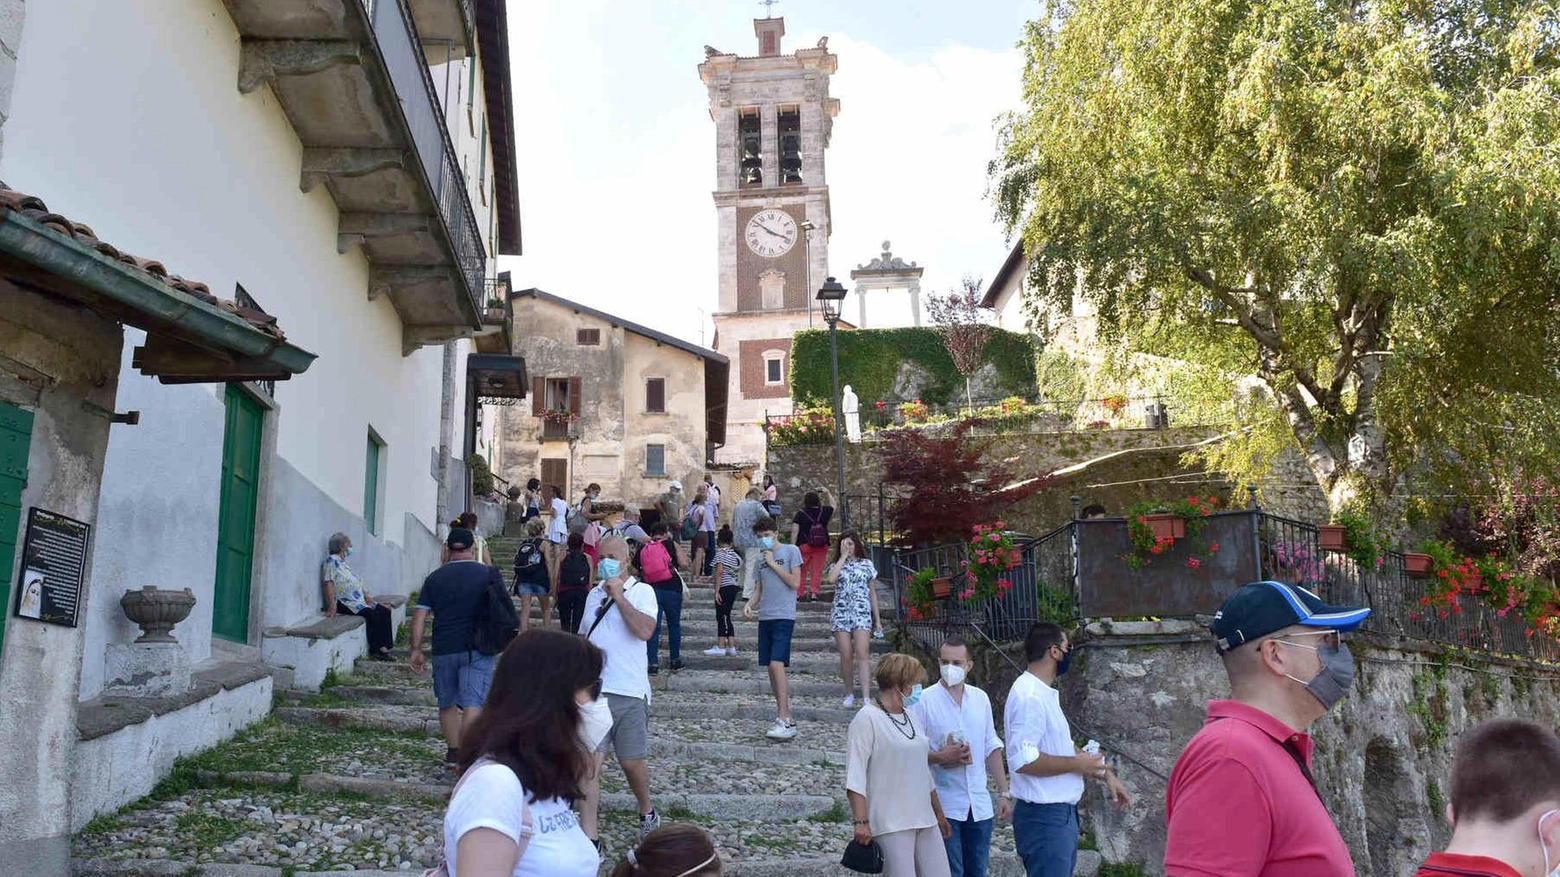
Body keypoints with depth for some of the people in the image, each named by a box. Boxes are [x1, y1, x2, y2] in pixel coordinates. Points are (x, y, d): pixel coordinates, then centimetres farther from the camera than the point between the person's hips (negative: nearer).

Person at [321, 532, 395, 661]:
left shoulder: (343, 562, 19)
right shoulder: (332, 561, -11)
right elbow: (328, 583, -20)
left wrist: (366, 595, 12)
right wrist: (332, 607, -28)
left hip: (359, 601, 10)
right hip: (345, 602, -10)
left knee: (385, 612, -2)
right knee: (372, 614, -26)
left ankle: (383, 646, -7)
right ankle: (374, 650, -16)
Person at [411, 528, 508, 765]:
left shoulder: (435, 577, 4)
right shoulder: (489, 574, -1)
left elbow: (419, 616, 2)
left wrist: (416, 650, 7)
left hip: (443, 649, 3)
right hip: (477, 650, -2)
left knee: (447, 703, 19)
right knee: (473, 704, -5)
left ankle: (453, 751, 28)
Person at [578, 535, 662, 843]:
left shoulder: (642, 591, -2)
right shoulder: (594, 593, 14)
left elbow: (645, 630, -20)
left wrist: (619, 595, -14)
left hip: (629, 692, -3)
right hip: (591, 691, 4)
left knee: (631, 762, 8)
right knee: (590, 762, -6)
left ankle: (647, 812, 35)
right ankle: (589, 838, -5)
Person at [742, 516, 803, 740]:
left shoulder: (790, 551, 0)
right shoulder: (760, 558, 17)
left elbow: (794, 583, -7)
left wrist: (773, 563, -7)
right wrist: (750, 604, -2)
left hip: (784, 617, -7)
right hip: (765, 617, 7)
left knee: (776, 664, -18)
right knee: (771, 667, 6)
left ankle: (785, 721, -19)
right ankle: (784, 716, 15)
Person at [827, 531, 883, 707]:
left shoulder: (867, 564, 12)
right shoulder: (836, 565, 12)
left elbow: (872, 592, 14)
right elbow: (831, 579, -13)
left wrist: (877, 619, 11)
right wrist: (843, 556, -6)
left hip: (862, 613, -1)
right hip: (841, 613, 1)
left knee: (862, 654, -13)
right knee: (846, 656, -1)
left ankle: (866, 698, -18)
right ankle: (849, 694, 15)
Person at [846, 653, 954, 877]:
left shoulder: (910, 716, 15)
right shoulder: (867, 719, -9)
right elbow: (855, 776, -15)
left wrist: (939, 814, 25)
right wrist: (861, 822, -22)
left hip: (924, 820, 8)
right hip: (891, 824, -8)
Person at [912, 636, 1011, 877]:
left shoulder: (981, 698, 7)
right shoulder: (925, 701, -8)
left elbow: (992, 748, 13)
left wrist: (1004, 793, 9)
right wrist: (940, 757, -23)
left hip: (980, 804, 5)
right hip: (944, 805, -5)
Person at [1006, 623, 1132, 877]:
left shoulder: (1046, 693, 13)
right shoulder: (1029, 696, -21)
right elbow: (1023, 760, -28)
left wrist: (1105, 773, 13)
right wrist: (1077, 764, -17)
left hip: (1062, 813, 10)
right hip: (1044, 817, -10)